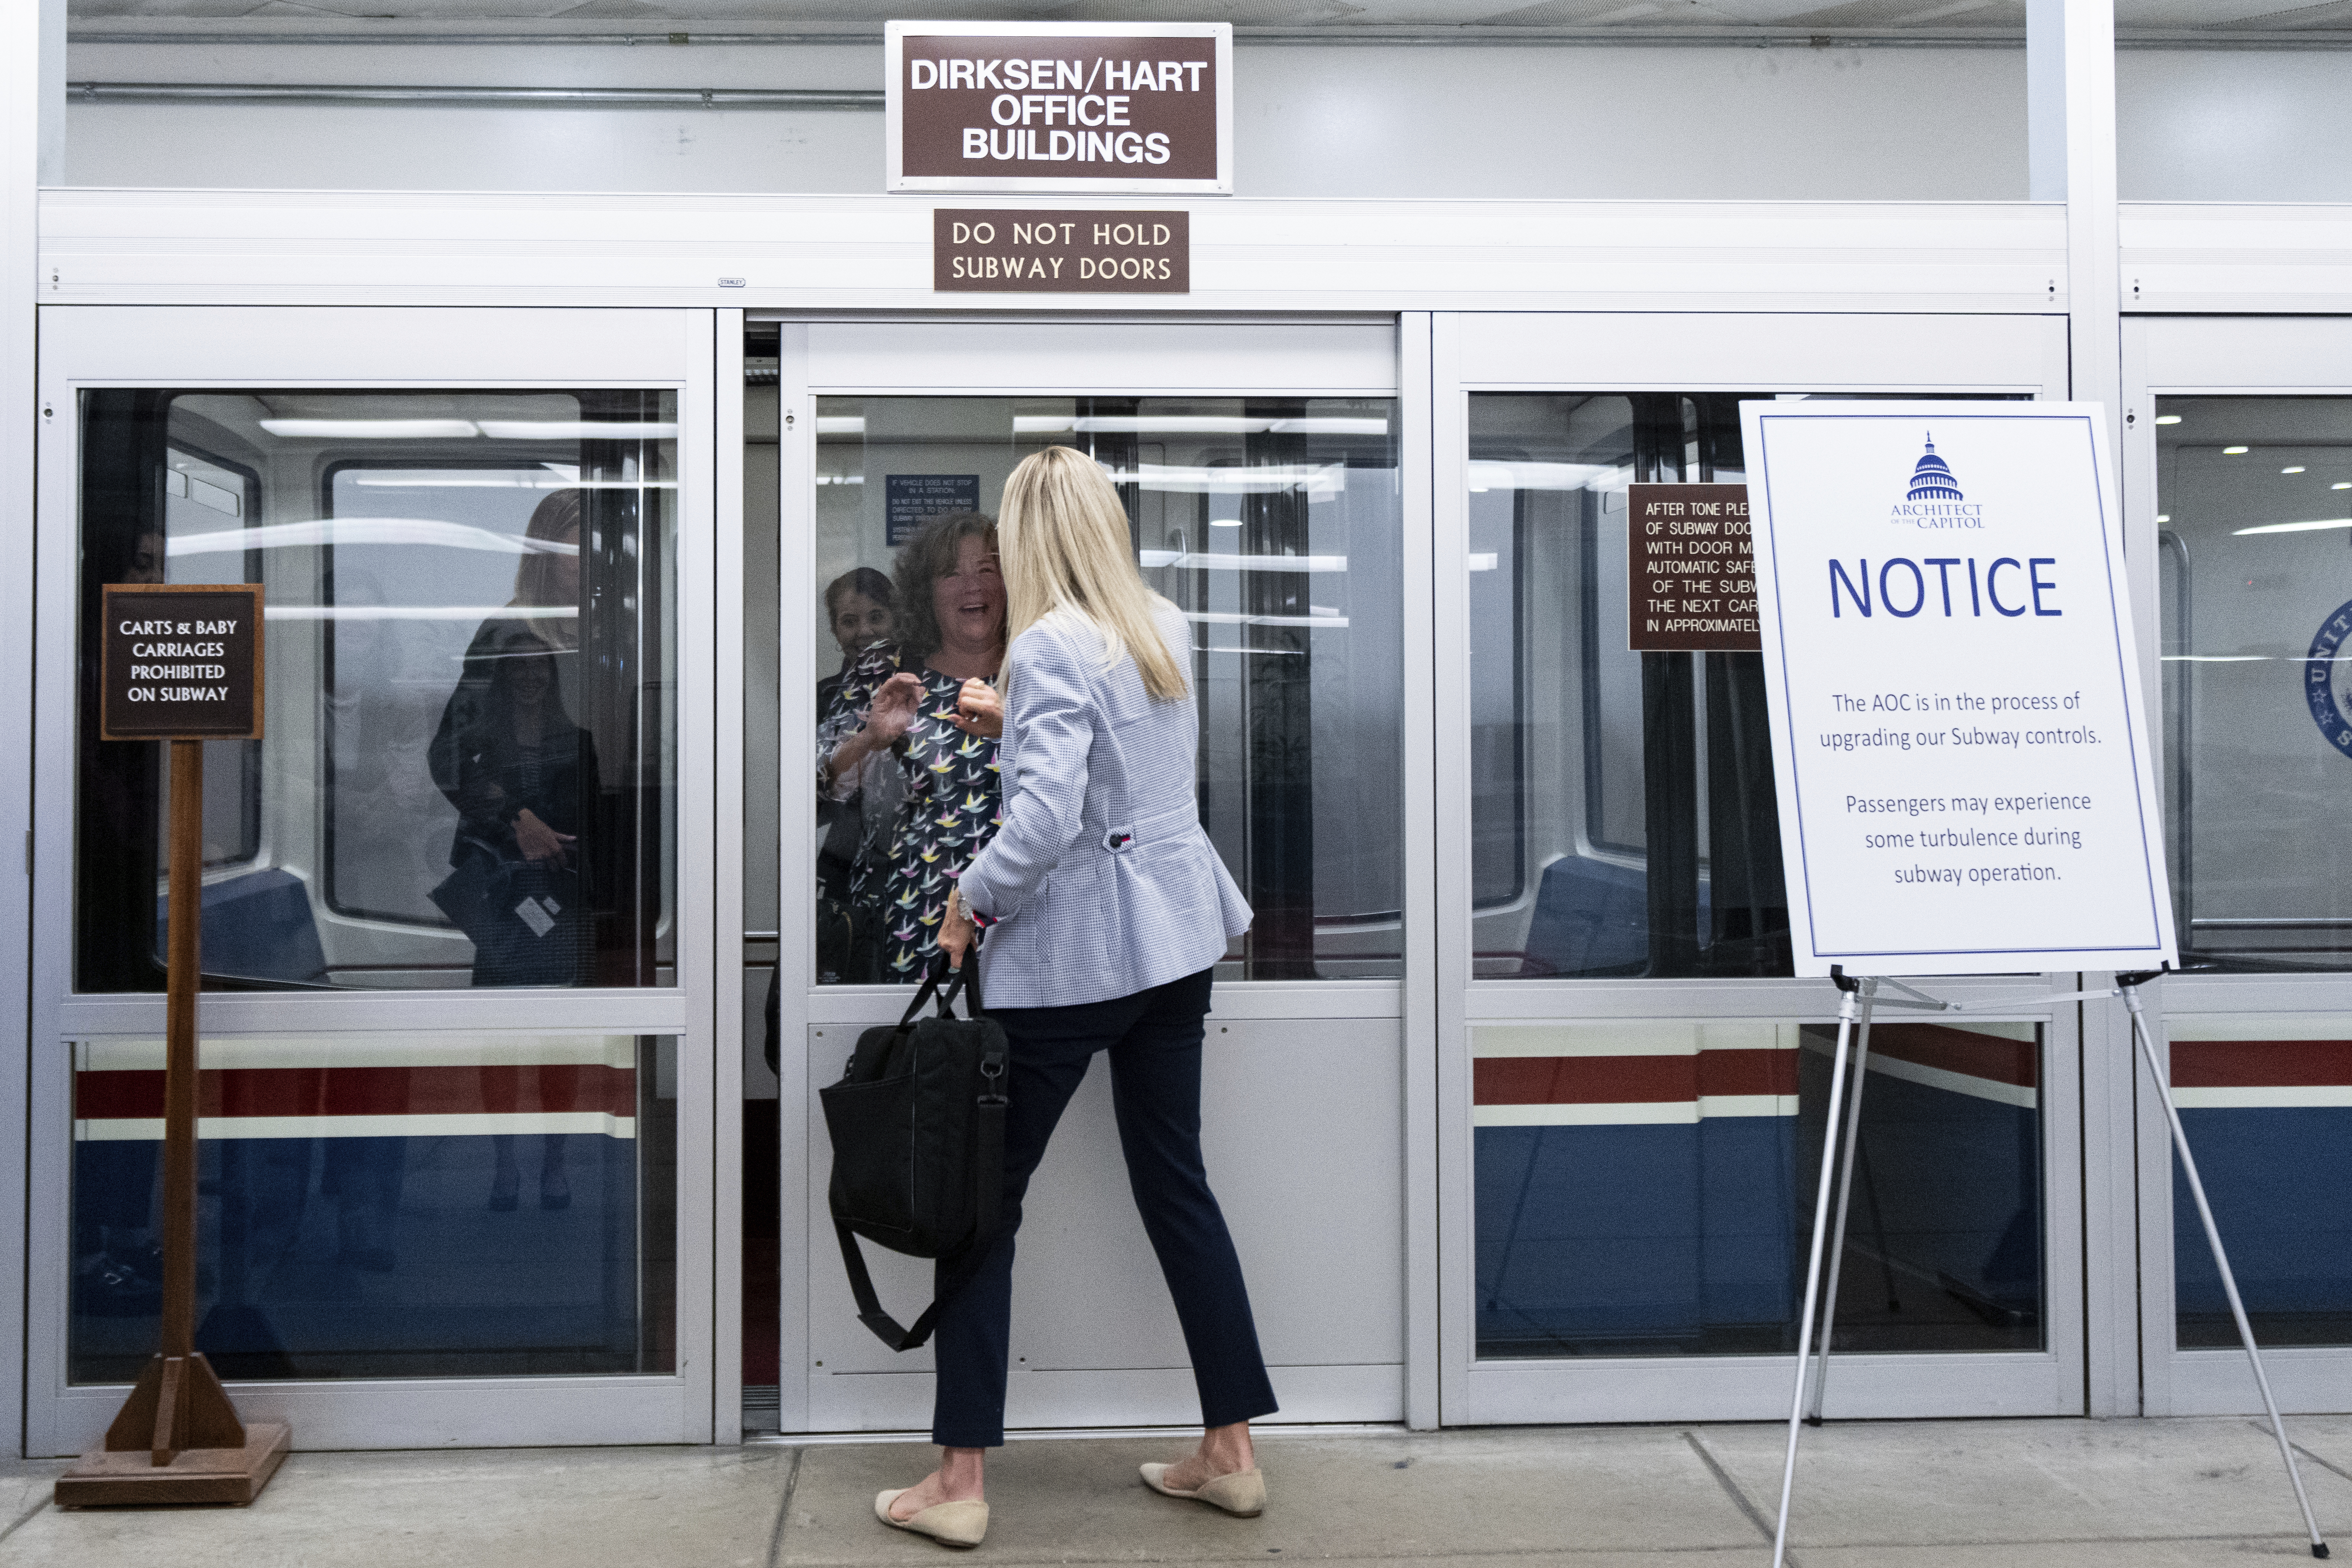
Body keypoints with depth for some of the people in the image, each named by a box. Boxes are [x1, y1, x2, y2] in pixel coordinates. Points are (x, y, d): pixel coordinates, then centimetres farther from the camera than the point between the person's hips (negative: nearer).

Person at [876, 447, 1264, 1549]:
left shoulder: (1050, 648, -17)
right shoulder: (1168, 629, 7)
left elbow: (1044, 821, -27)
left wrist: (971, 900, -10)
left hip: (1066, 956, -7)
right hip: (1176, 941, 8)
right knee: (1177, 1184, 14)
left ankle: (958, 1485, 9)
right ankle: (1230, 1452, 21)